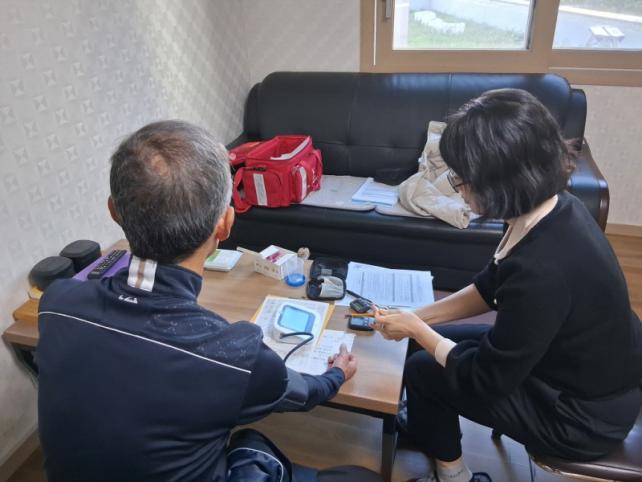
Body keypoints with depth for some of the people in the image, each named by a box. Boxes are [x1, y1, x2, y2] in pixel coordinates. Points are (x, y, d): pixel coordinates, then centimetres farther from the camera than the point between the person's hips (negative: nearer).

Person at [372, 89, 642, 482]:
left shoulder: (542, 270, -39)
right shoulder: (554, 207, -12)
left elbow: (486, 378, -24)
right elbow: (490, 287, 2)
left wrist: (415, 329, -12)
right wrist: (418, 317, -4)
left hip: (583, 415, -7)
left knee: (422, 370, 1)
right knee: (433, 343, 12)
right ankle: (425, 432, 42)